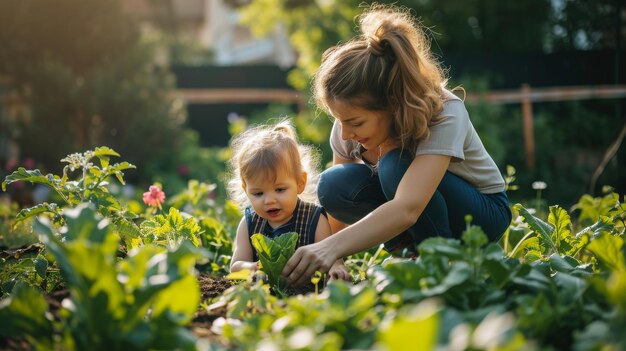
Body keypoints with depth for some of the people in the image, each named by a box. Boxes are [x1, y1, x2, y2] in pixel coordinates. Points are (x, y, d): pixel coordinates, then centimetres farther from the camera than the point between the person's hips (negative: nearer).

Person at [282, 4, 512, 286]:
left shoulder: (444, 114, -33)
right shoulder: (350, 122, -17)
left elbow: (407, 209, -50)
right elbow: (339, 213, -11)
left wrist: (332, 247, -60)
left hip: (482, 211, -4)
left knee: (396, 165, -35)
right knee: (333, 185, -25)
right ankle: (409, 251, -7)